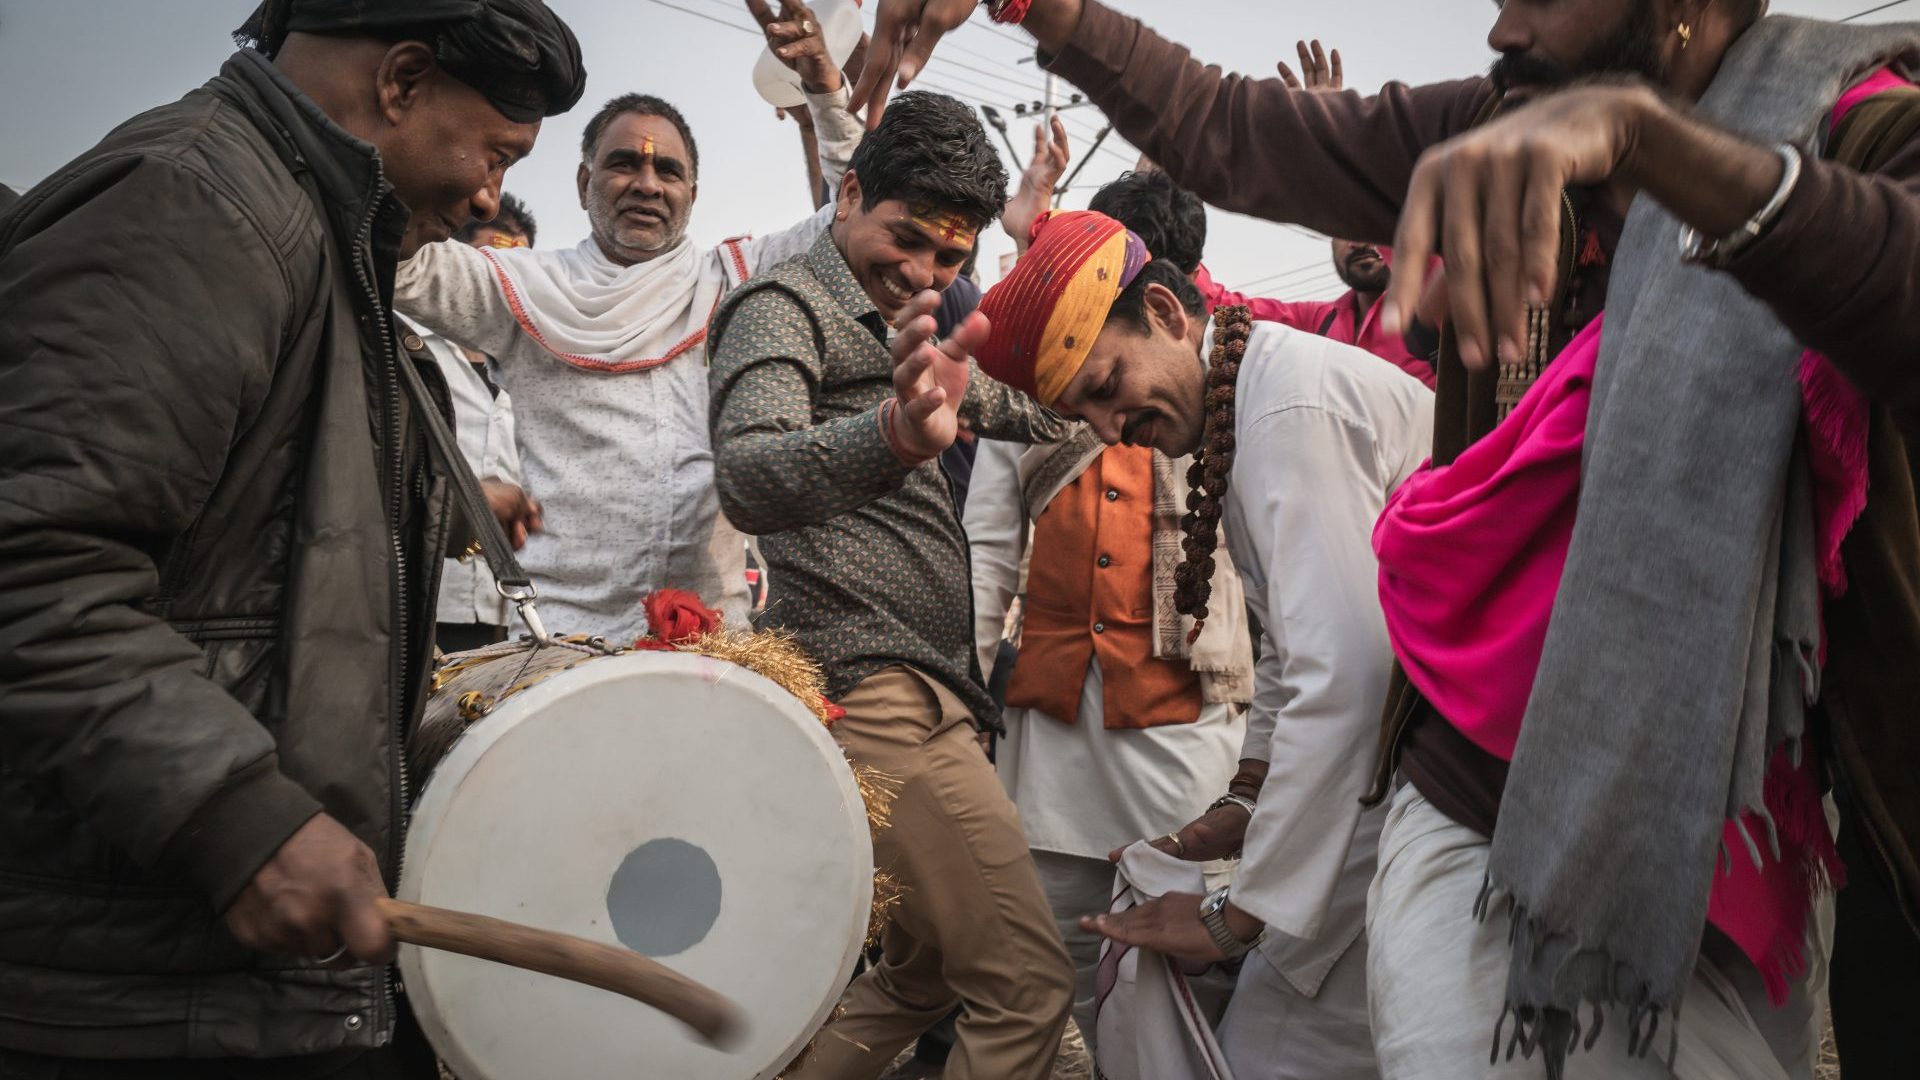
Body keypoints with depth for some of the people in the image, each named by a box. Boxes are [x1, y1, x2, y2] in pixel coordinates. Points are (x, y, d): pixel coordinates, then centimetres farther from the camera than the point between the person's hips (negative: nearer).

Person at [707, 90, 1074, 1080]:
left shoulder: (891, 325, 22)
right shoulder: (784, 306, -8)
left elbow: (980, 400, 43)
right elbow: (749, 478, -28)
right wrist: (896, 434, -46)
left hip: (927, 690, 10)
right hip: (876, 690, -10)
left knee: (923, 977, 20)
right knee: (1027, 993, -10)